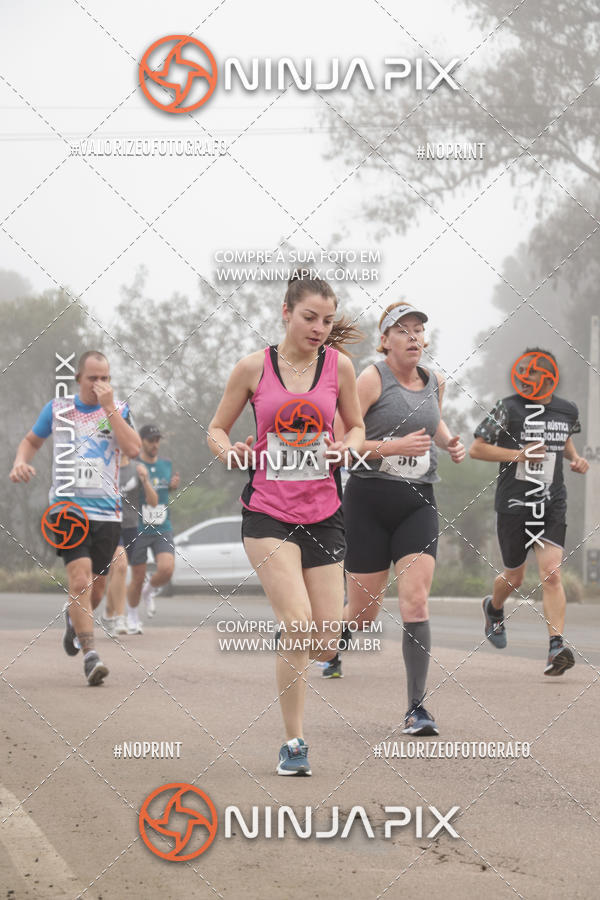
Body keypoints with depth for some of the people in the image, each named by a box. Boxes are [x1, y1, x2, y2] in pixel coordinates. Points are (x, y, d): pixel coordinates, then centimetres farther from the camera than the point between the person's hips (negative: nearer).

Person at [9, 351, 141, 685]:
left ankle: (75, 619, 43)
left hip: (107, 511, 2)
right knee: (80, 580, -18)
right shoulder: (57, 409, 5)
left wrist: (108, 407, -15)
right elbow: (32, 440, 21)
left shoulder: (118, 409, 5)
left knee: (96, 588, 9)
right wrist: (21, 462, -1)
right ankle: (90, 654, -17)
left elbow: (133, 448, -12)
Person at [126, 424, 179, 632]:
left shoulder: (166, 464, 8)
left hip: (162, 529, 3)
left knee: (167, 569, -18)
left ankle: (149, 590, 15)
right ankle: (132, 615, 29)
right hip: (138, 529, -3)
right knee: (138, 578, 3)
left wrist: (174, 485, 2)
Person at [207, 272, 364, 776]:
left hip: (323, 513, 3)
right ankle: (294, 743, -6)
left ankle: (284, 659, 36)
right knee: (298, 625, -18)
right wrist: (230, 452, -15)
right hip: (268, 512, -3)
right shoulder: (254, 367, -2)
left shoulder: (339, 365, 2)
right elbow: (217, 428, 8)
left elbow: (356, 426, 15)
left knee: (326, 643, 0)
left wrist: (346, 447, -8)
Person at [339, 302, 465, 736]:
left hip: (418, 504, 3)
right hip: (370, 500, -3)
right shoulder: (372, 379, -8)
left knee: (416, 603, -11)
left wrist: (450, 442, 11)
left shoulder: (435, 381, 10)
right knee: (363, 613, 5)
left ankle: (417, 707, -9)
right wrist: (394, 446, -22)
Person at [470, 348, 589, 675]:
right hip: (513, 504, -2)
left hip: (552, 505, 2)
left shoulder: (567, 411, 4)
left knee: (551, 574, -14)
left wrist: (576, 458, 6)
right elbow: (475, 449, -7)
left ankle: (557, 647, -19)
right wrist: (519, 455, -17)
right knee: (514, 578, 12)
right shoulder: (509, 408, -9)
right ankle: (494, 607, 47)